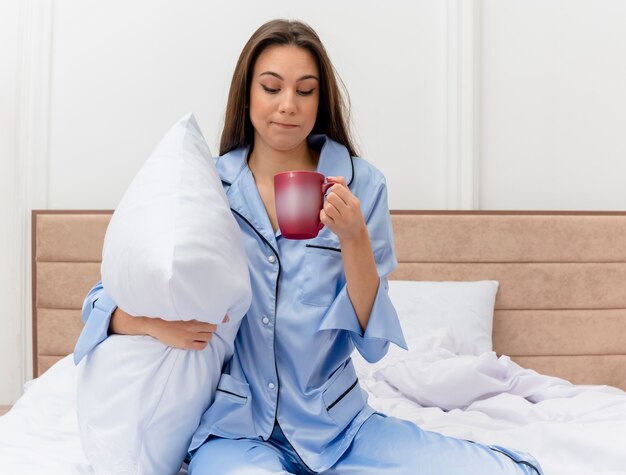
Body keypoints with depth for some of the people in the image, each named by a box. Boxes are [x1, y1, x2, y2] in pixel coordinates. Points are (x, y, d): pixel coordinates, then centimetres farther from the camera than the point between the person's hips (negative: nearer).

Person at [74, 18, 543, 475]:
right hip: (234, 428, -1)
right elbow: (105, 299, 0)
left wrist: (354, 240, -18)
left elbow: (372, 343, -2)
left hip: (336, 425, 1)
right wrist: (154, 322, -22)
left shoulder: (361, 185, -1)